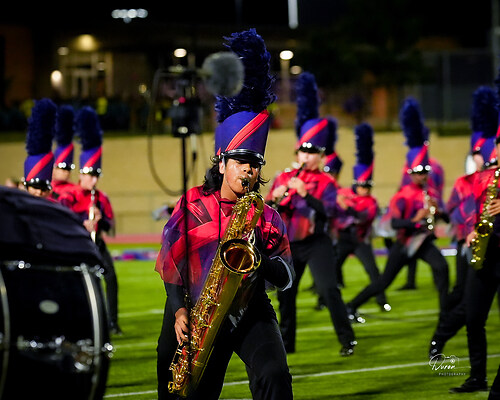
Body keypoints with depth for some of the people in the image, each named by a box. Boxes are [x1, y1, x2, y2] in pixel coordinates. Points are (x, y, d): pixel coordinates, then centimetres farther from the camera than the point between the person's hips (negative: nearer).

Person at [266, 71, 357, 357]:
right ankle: (286, 342, 20)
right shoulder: (283, 179, 8)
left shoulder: (326, 182, -2)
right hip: (290, 244, 5)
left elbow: (328, 211, -17)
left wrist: (305, 193, -26)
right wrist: (275, 199, -17)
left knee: (329, 289, -16)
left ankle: (348, 340, -11)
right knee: (286, 293, 7)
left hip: (317, 244, -4)